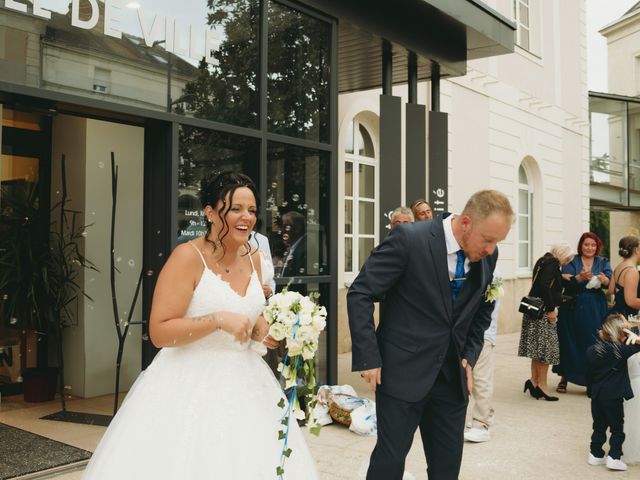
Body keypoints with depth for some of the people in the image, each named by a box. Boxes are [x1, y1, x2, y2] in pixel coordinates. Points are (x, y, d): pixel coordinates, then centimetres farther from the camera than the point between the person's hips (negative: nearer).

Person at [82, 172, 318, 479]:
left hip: (243, 380, 6)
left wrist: (264, 331, -2)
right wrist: (217, 320, -26)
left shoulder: (252, 258, 6)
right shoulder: (188, 256, -14)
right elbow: (159, 332, -17)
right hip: (192, 384, -6)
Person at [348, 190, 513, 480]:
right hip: (403, 373, -5)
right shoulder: (408, 239, -17)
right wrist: (368, 357, -15)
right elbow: (360, 294, -13)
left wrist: (470, 355, 5)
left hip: (453, 377, 5)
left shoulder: (487, 256, 1)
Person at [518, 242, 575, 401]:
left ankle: (534, 381, 14)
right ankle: (542, 385, 3)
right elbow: (544, 285, -23)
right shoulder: (552, 263, -11)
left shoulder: (543, 260, 17)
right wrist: (551, 309, -20)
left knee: (539, 347, 12)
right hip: (544, 311, -10)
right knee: (546, 347, -3)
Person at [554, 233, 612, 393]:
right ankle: (564, 379, 13)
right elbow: (566, 283, -13)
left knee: (594, 343, -2)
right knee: (569, 343, 2)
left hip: (596, 310, 1)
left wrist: (604, 280, -31)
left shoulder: (603, 262, 9)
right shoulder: (571, 262, 3)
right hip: (573, 309, -1)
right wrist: (580, 277, -31)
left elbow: (610, 282, -8)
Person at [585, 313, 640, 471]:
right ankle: (614, 457, 5)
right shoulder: (621, 350, -14)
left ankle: (596, 454, 22)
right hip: (614, 397, -5)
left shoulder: (591, 351, 0)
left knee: (599, 427, 17)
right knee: (617, 428, 8)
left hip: (596, 396, 5)